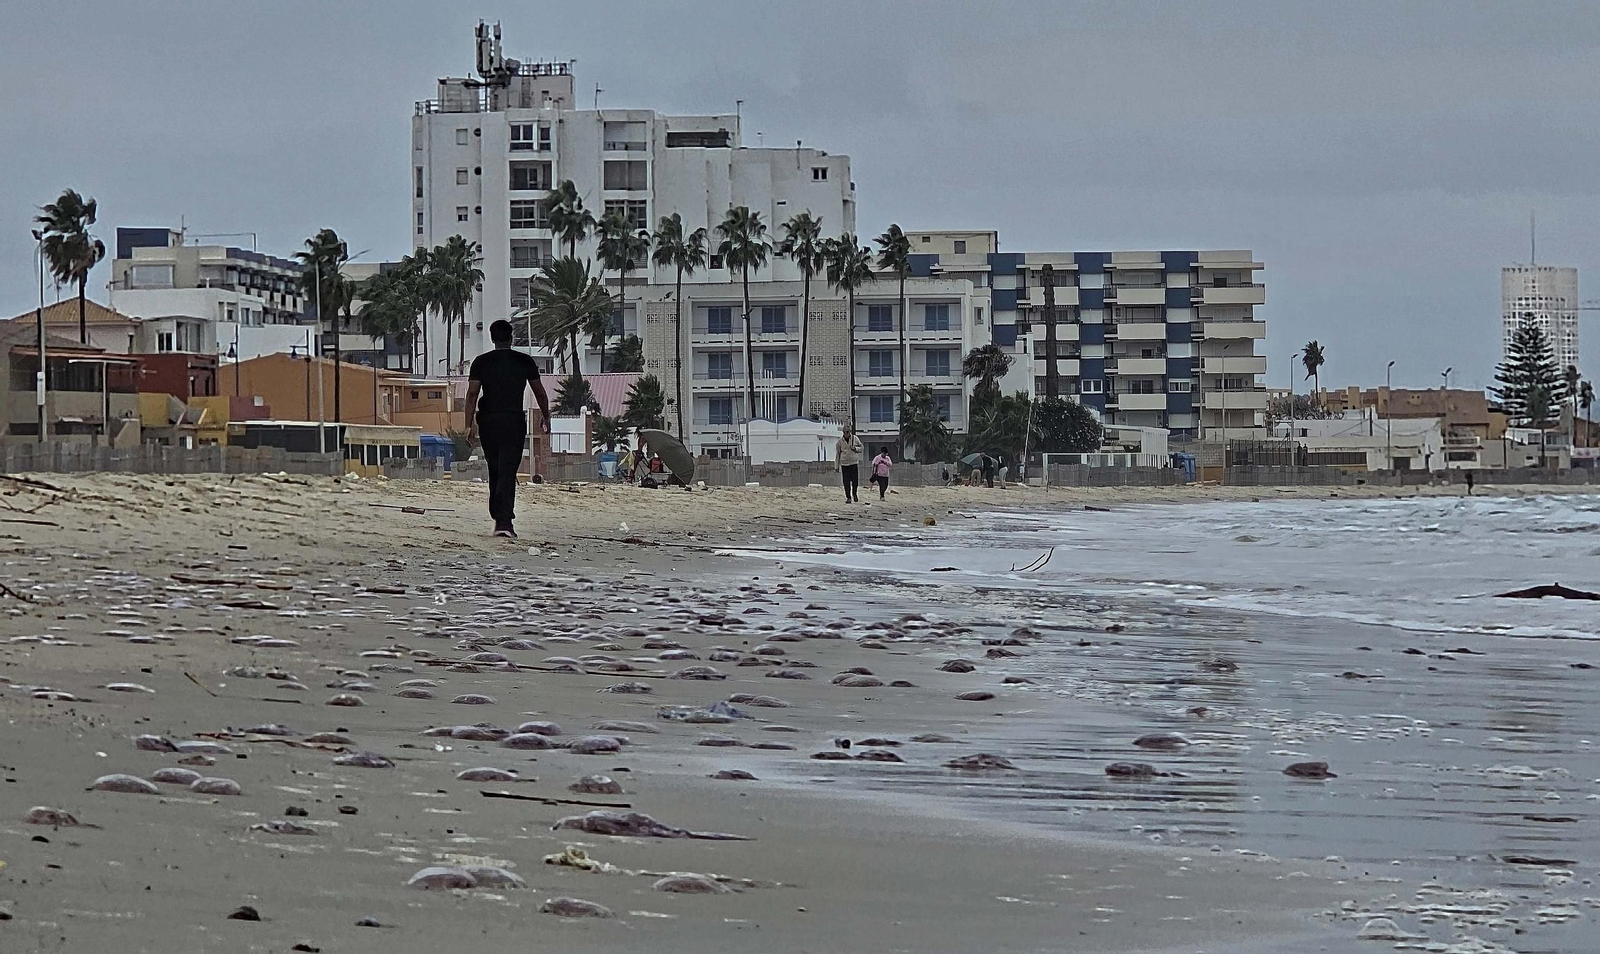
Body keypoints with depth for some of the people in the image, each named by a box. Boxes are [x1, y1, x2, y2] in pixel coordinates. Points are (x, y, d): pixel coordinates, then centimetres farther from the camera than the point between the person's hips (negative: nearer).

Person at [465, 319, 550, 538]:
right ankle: (504, 522, -18)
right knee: (508, 472, -7)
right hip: (514, 421, -2)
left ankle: (498, 516, 22)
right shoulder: (524, 362, 3)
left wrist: (469, 425, -5)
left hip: (488, 421, 2)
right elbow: (540, 393, 10)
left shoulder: (481, 362, 3)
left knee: (494, 471, 17)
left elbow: (472, 394, -5)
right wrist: (545, 416, 25)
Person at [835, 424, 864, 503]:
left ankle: (854, 494, 21)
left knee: (855, 481, -5)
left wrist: (855, 448, -11)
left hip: (854, 462, 0)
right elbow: (837, 453, 9)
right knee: (846, 482, -2)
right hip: (844, 463, 0)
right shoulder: (840, 440, 3)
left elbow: (861, 449, 12)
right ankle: (848, 497, 8)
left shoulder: (855, 439, 3)